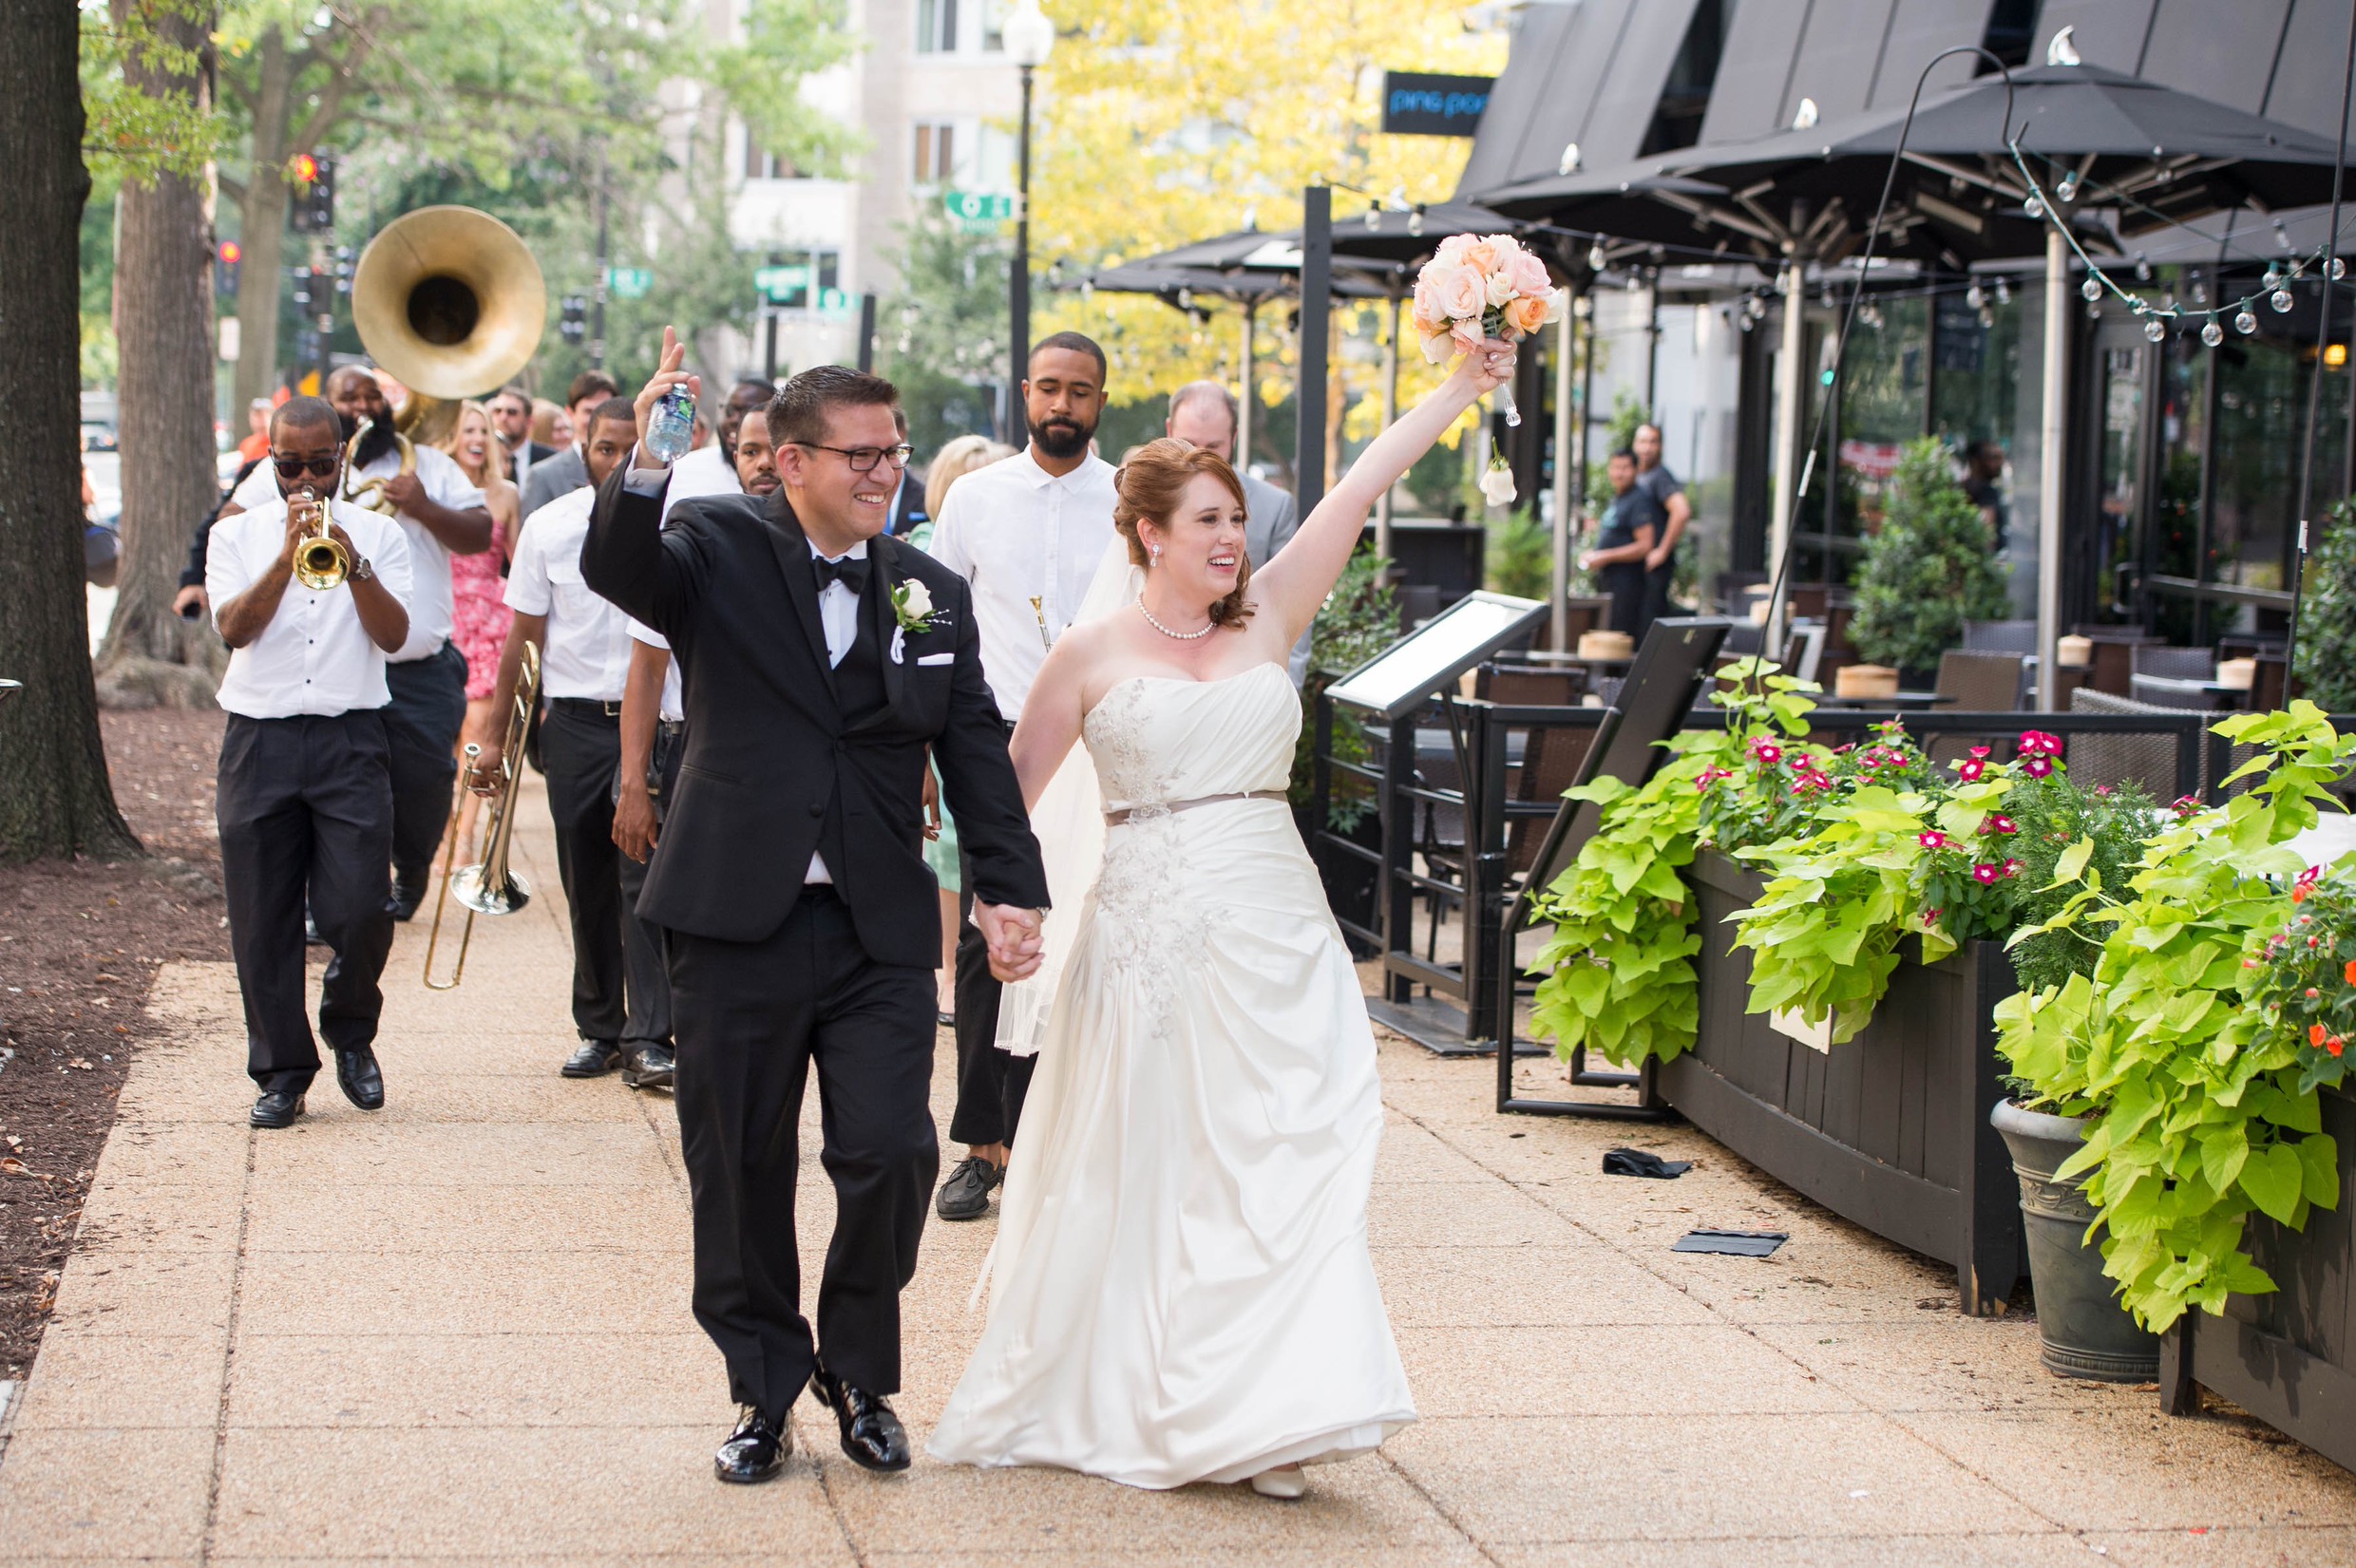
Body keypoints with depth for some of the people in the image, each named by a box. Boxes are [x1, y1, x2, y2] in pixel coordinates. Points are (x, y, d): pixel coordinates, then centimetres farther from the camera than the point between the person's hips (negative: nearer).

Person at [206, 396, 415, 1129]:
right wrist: (288, 555, -16)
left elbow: (393, 634, -4)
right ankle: (281, 1071, 12)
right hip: (259, 742, 1)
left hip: (350, 739, -1)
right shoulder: (236, 535, 10)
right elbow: (233, 628, -6)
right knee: (262, 921, 1)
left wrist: (352, 563, -17)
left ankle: (351, 1033, 19)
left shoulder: (377, 534, 9)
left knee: (360, 911, -8)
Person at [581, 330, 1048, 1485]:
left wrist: (1012, 892, -1)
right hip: (735, 923, -2)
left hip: (880, 930, 2)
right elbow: (616, 569, -20)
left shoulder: (934, 596, 9)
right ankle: (764, 1387, 24)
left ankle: (860, 1376, 18)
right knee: (741, 1170, 7)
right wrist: (645, 462, -37)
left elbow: (979, 757, 9)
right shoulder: (720, 550, 0)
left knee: (892, 1155, -5)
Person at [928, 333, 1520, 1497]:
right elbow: (1010, 791, 8)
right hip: (1146, 932, -2)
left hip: (1273, 931, 3)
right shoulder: (1091, 655, 1)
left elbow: (1364, 486, 3)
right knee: (1136, 1171, 4)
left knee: (1277, 1165, -3)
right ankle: (1108, 1399, 20)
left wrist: (1464, 385, 0)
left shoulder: (1267, 618, 8)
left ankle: (1261, 1414, 0)